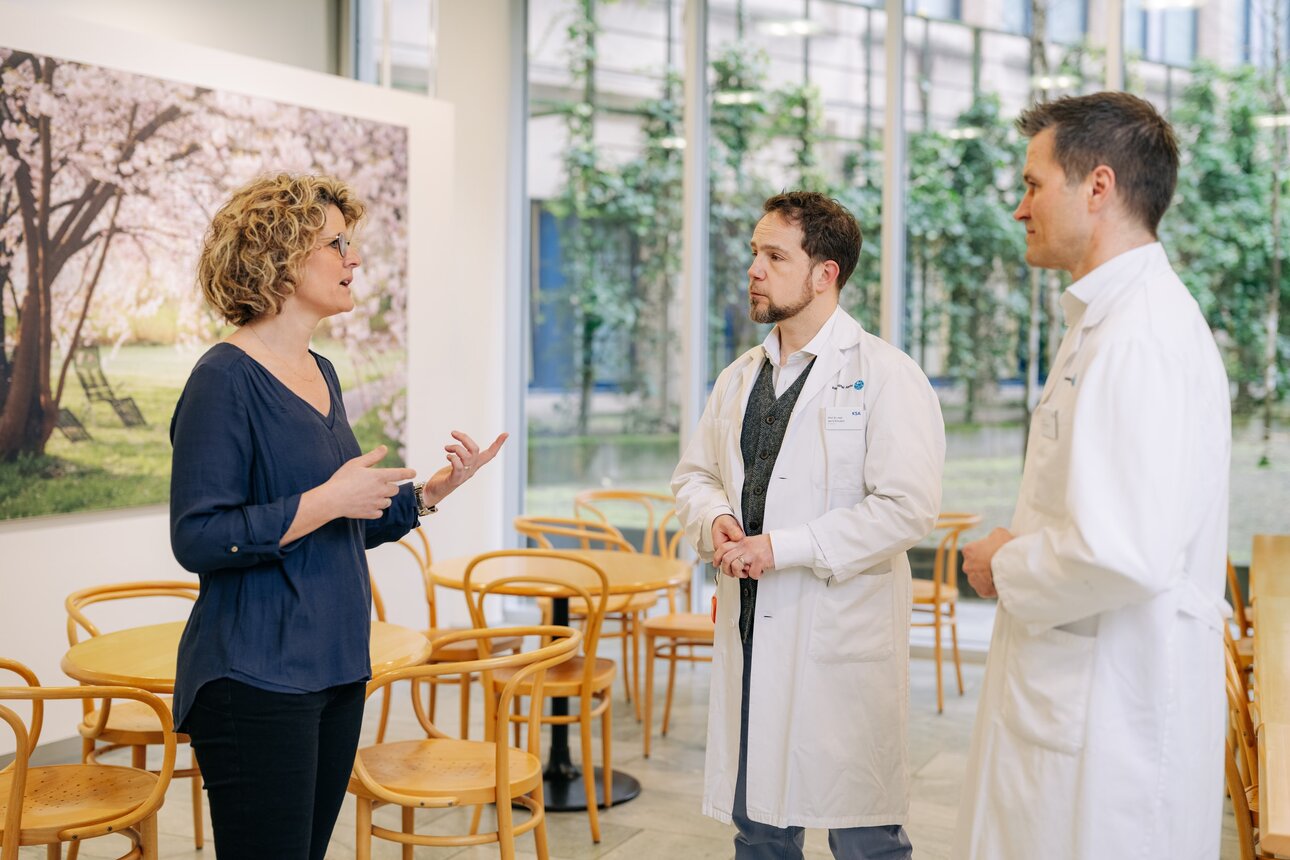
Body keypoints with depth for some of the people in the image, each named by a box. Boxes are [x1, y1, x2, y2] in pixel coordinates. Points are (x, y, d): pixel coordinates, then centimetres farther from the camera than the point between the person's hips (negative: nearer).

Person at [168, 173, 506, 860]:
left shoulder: (320, 373, 12)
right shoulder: (225, 379, -14)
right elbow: (197, 539, -20)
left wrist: (431, 491, 7)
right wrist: (326, 501, -21)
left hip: (335, 668, 8)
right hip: (255, 678, -8)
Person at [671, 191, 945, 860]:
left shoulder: (885, 375, -9)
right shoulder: (739, 377, 14)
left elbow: (909, 507, -18)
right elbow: (693, 475, 21)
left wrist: (785, 547, -18)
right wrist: (715, 520, -3)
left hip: (842, 638, -6)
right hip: (749, 629, 6)